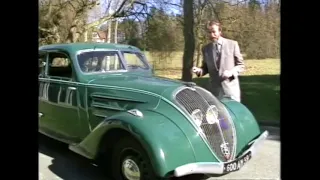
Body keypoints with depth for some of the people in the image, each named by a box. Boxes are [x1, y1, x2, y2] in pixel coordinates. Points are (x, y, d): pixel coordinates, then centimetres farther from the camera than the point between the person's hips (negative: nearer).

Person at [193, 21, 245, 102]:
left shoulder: (232, 44, -1)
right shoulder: (206, 48, 8)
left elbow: (241, 65, 3)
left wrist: (231, 72, -16)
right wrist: (199, 70, -7)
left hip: (231, 88, -2)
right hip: (215, 90, 3)